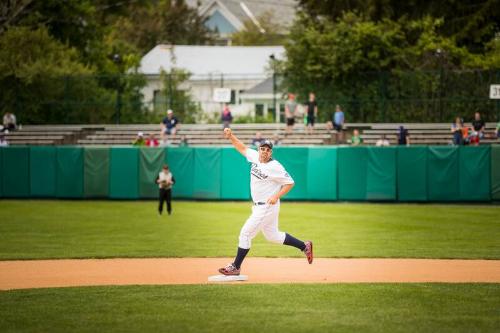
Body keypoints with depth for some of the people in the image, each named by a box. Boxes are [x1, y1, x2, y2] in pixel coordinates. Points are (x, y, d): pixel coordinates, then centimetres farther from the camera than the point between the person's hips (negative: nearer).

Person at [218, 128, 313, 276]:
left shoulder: (275, 167, -19)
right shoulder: (255, 157, 3)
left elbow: (290, 183, -16)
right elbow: (242, 148, 17)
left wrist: (276, 196, -26)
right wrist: (231, 136, 3)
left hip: (268, 207, -9)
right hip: (258, 207, 9)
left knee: (246, 233, -7)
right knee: (273, 236, 20)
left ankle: (235, 267, 1)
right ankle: (304, 246, 31)